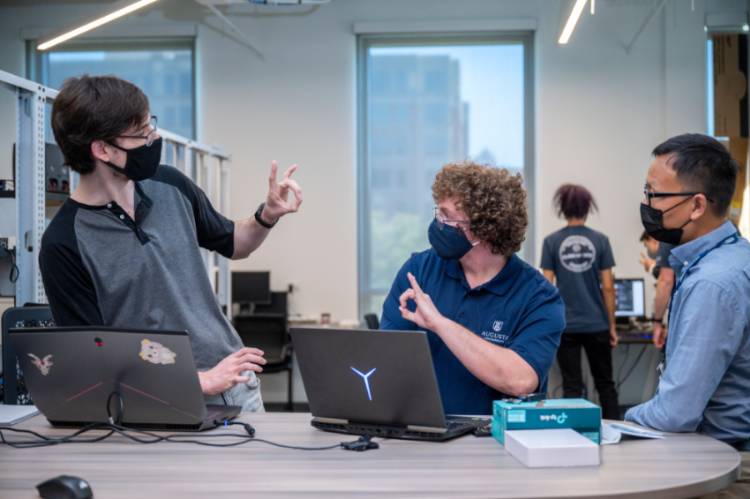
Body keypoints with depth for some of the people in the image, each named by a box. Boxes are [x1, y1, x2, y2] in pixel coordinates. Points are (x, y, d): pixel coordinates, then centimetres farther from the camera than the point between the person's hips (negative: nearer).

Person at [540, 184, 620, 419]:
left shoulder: (552, 241, -3)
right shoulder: (600, 240, -2)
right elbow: (608, 287, -2)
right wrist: (612, 324, 6)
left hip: (565, 325, -1)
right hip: (597, 324, 1)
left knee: (572, 387, 5)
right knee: (605, 383, 13)